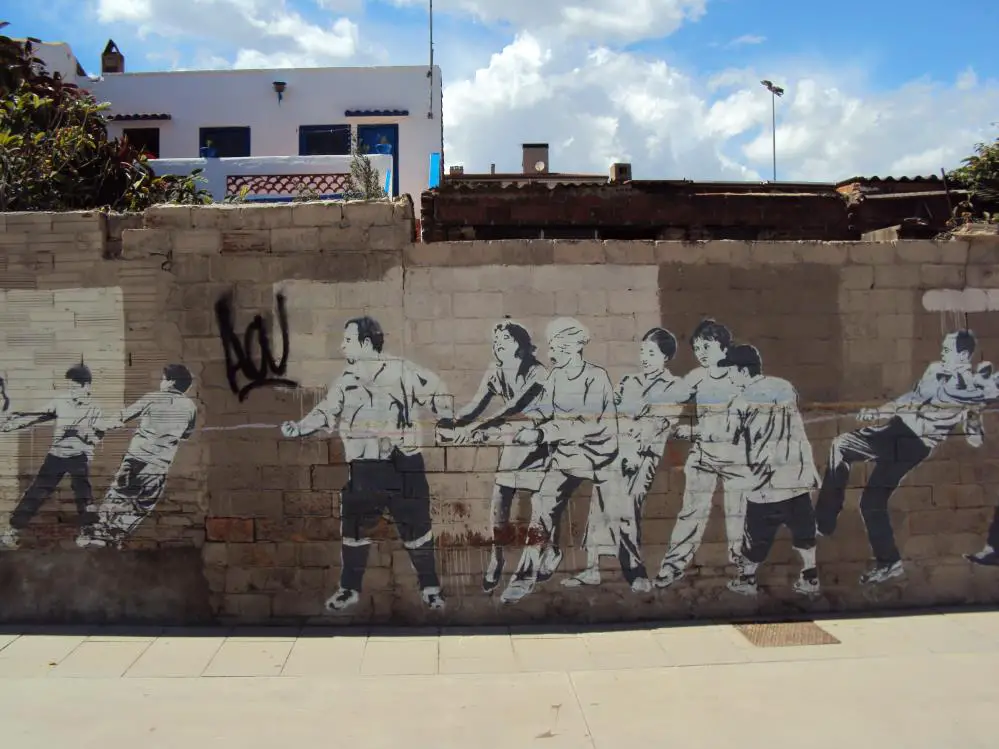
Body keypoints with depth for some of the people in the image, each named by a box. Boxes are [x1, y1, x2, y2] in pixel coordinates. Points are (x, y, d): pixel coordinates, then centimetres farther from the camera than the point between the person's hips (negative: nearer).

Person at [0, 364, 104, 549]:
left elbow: (97, 437, -8)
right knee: (36, 492, 1)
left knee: (83, 493, -6)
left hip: (79, 457, -2)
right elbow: (36, 416, 0)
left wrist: (78, 430, -23)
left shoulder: (94, 410, -5)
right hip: (56, 455, 2)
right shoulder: (60, 401, -1)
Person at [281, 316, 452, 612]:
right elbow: (326, 412, 7)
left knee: (416, 526, 3)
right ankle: (350, 588, 22)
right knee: (354, 526, 5)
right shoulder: (346, 380, 7)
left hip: (404, 463, -3)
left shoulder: (402, 370, -6)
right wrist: (300, 427, -8)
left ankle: (431, 587, 18)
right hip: (364, 467, 3)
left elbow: (435, 392, 0)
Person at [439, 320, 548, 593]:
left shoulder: (538, 373, -22)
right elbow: (475, 407, -8)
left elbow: (514, 407, -34)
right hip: (513, 441, 5)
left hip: (540, 442, -4)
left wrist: (476, 427, -43)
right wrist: (452, 423, -28)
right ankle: (495, 561, 13)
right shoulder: (494, 374, -3)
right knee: (499, 502, -1)